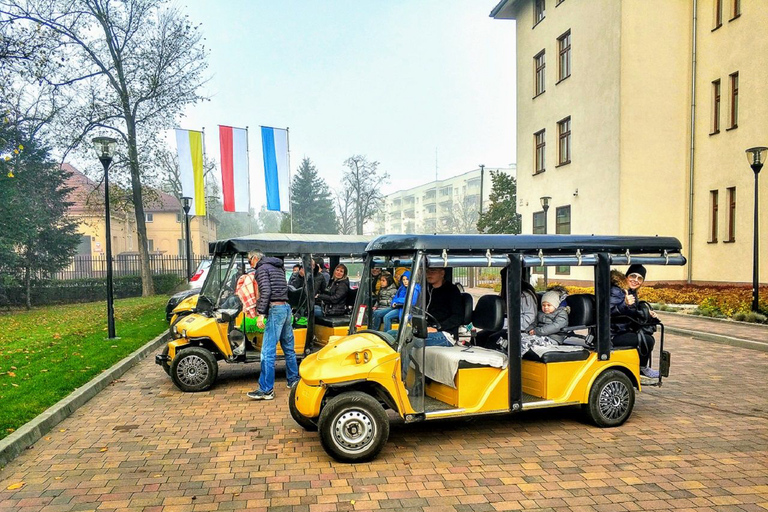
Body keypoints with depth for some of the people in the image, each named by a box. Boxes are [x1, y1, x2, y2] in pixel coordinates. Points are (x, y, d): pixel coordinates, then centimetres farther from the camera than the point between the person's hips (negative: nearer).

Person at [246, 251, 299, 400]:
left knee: (268, 351, -9)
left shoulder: (262, 268, -2)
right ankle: (293, 380, 27)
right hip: (286, 307, 9)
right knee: (288, 348, 18)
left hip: (276, 309, -9)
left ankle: (266, 389, -10)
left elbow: (265, 291, -16)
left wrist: (261, 313, -18)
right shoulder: (278, 267, 23)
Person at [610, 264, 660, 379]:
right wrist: (625, 304, -42)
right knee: (648, 341, -18)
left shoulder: (632, 292, 12)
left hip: (624, 331, 10)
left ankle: (644, 366, 21)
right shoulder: (616, 291, -17)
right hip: (613, 336, -10)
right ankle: (642, 369, 5)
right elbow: (609, 311, -29)